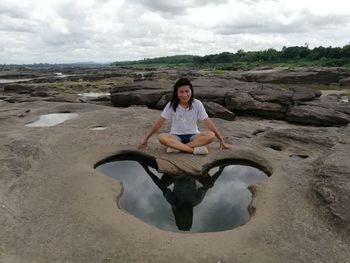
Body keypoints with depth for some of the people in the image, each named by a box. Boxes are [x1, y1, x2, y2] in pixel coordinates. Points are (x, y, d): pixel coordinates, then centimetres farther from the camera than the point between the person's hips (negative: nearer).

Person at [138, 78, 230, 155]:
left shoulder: (197, 104, -10)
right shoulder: (171, 105, -10)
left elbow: (208, 123, -8)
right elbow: (159, 123, -7)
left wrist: (221, 140, -9)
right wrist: (145, 140, -7)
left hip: (192, 136, 1)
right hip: (176, 136, 0)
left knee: (211, 135, -30)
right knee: (161, 137, -33)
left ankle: (177, 147, -29)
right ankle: (194, 149, -34)